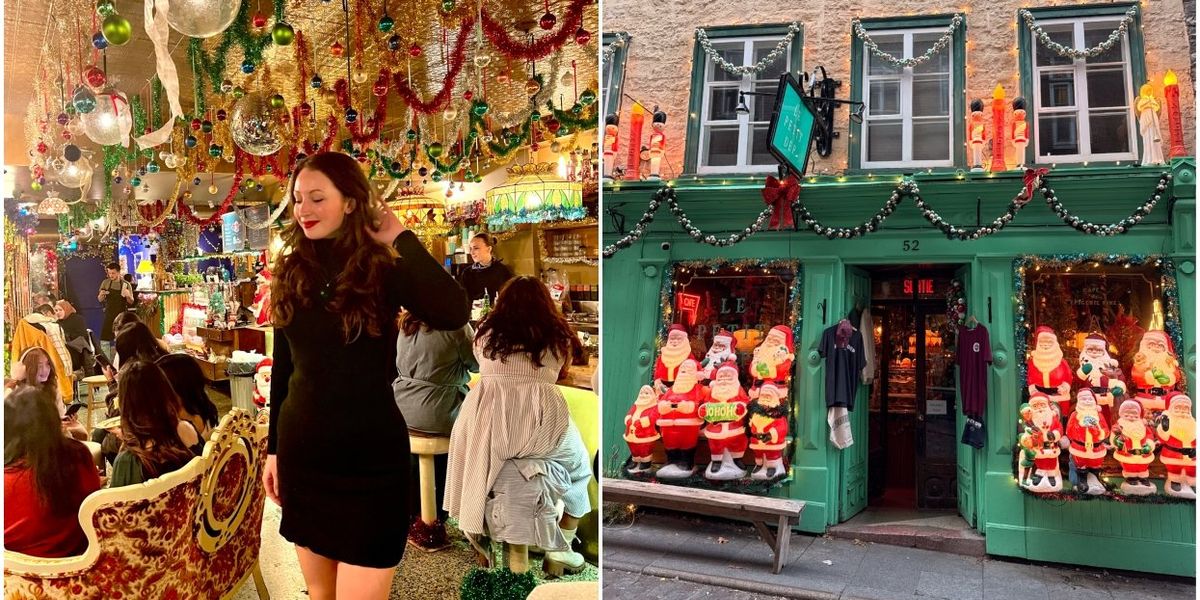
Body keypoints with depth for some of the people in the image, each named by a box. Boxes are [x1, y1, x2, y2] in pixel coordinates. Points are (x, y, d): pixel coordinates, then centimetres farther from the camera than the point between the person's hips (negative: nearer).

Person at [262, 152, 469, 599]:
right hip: (301, 451, 5)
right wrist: (274, 447, 12)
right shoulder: (291, 273, 3)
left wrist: (400, 238, -21)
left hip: (370, 456, -4)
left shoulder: (384, 270, -11)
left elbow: (453, 315, -31)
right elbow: (283, 367, 11)